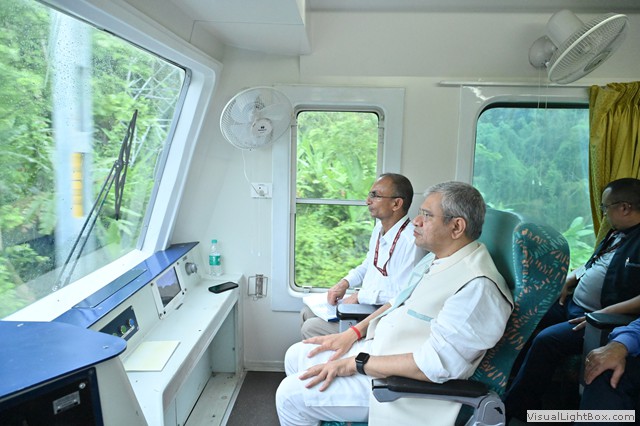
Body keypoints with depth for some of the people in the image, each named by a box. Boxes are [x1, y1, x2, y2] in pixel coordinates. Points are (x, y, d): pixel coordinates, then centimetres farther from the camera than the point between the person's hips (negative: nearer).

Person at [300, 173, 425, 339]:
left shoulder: (410, 240, -25)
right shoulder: (379, 228, 6)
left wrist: (360, 296, -19)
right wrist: (345, 283, 4)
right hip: (363, 301, 9)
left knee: (310, 328, -13)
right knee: (308, 311, 10)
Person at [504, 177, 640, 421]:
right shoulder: (617, 233, 12)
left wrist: (605, 313, -28)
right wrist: (568, 281, 10)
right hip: (572, 305, 10)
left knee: (546, 340, -24)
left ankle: (513, 408, -7)